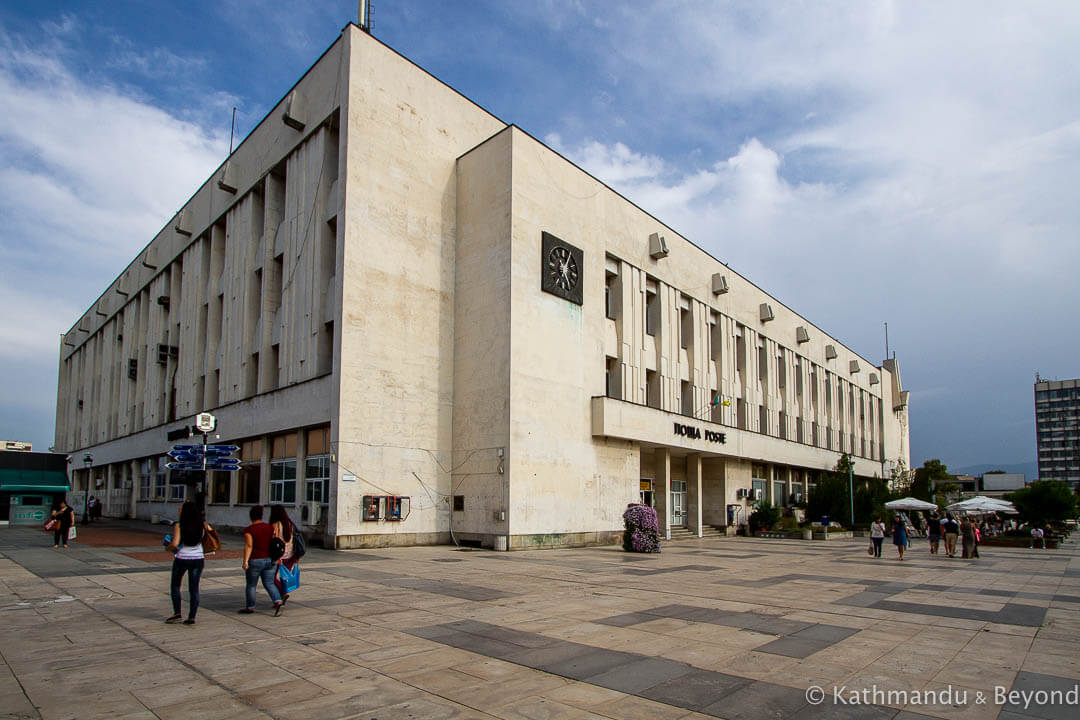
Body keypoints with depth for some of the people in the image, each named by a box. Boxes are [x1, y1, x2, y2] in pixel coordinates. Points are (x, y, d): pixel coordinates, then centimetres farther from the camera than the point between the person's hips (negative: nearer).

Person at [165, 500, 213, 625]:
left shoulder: (179, 525, -12)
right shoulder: (202, 524, -3)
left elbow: (175, 544, -19)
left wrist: (169, 548, 1)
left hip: (182, 559, -2)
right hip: (198, 559, 3)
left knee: (175, 585, 19)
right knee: (194, 588, 8)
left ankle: (177, 613, 13)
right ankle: (191, 617, 6)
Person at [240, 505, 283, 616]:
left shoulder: (249, 530, -9)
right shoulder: (270, 527, 4)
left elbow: (248, 546, -17)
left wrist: (245, 561, -21)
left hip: (255, 561, -4)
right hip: (270, 560, 4)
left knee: (251, 585, 11)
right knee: (269, 584, 8)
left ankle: (250, 607, 20)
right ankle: (278, 602, -9)